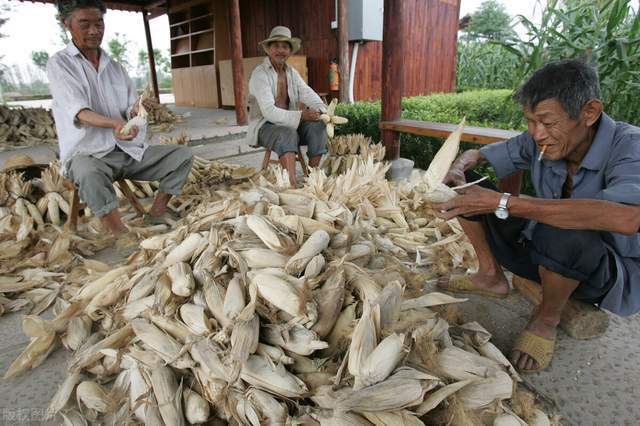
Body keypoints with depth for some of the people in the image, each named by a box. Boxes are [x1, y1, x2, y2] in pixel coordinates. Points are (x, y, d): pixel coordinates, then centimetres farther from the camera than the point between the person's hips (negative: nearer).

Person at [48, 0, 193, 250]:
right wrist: (114, 123, -39)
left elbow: (130, 112, 7)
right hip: (88, 153, -5)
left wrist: (137, 111, -19)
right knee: (88, 173, -40)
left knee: (182, 155, -9)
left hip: (129, 149, 5)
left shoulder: (115, 67, 13)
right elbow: (79, 113, -18)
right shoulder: (59, 64, -3)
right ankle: (122, 235, -26)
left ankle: (157, 212, -6)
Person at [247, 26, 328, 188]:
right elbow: (269, 112, -24)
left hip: (290, 123, 6)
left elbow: (307, 93, -1)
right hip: (265, 126, -6)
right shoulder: (259, 74, -13)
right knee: (287, 134, -36)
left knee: (318, 126, -17)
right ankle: (293, 186, -44)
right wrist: (301, 115, -31)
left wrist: (320, 110, -24)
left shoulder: (292, 72, 10)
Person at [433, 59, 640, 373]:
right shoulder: (539, 141, -12)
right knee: (464, 184, -7)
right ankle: (491, 276, 7)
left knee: (562, 234, -41)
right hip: (545, 253, 5)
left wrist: (502, 203, -45)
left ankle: (548, 317, -7)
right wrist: (456, 170, -24)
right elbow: (475, 154, 1)